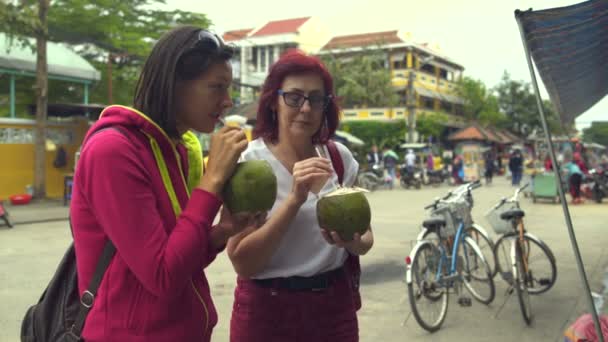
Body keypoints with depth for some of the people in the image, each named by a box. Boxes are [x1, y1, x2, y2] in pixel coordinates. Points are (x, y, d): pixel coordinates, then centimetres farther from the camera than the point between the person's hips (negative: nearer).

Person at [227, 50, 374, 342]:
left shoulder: (340, 157, -1)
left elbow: (365, 238, 7)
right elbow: (242, 263, -18)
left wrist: (352, 241, -16)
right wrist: (295, 199, -27)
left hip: (335, 305, 3)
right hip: (266, 309, -3)